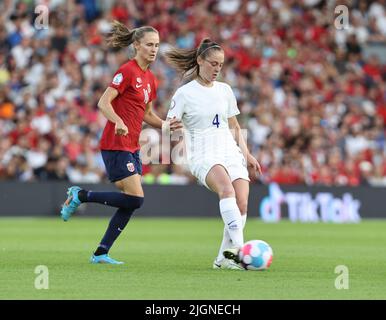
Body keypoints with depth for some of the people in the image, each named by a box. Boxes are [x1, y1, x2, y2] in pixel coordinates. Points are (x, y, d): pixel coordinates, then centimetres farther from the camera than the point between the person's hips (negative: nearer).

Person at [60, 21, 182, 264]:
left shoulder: (151, 79, 15)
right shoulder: (127, 71, -11)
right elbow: (103, 103, -18)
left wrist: (165, 124, 7)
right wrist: (118, 122, -34)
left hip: (132, 147, 9)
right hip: (116, 146, -9)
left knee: (131, 203, 4)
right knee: (135, 199, -14)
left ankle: (101, 253, 9)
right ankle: (80, 196, 1)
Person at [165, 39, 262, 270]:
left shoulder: (225, 90, 15)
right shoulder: (184, 93, 0)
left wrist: (247, 154, 15)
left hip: (231, 153, 5)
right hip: (203, 155, -5)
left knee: (242, 203, -15)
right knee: (227, 189, -34)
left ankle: (225, 257, -1)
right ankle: (238, 247, -45)